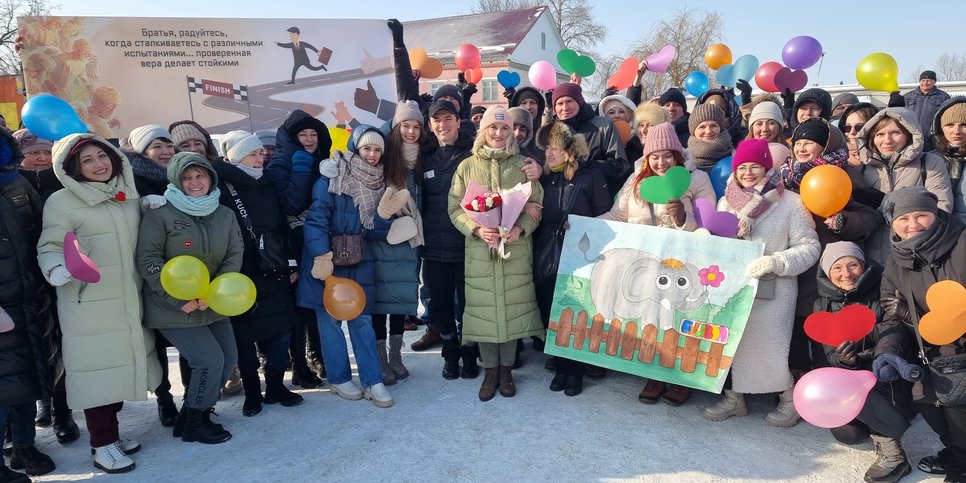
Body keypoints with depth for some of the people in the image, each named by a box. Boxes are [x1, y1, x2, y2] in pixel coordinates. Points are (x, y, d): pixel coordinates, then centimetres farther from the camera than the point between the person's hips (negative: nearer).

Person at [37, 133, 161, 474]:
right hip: (88, 305, -6)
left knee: (120, 365, 14)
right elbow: (49, 248, -8)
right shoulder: (62, 202, -8)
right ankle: (102, 445, 14)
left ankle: (110, 433, 31)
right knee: (97, 369, 0)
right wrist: (57, 270, -28)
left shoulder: (129, 195, 11)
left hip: (130, 301, 6)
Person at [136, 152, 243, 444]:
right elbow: (148, 260, -16)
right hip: (173, 308, -6)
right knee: (210, 360, -11)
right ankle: (194, 425, 10)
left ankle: (196, 411, 31)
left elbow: (235, 255, -1)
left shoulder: (225, 215, 3)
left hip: (213, 307, 6)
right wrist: (179, 300, -21)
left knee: (229, 358, 9)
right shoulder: (160, 214, -12)